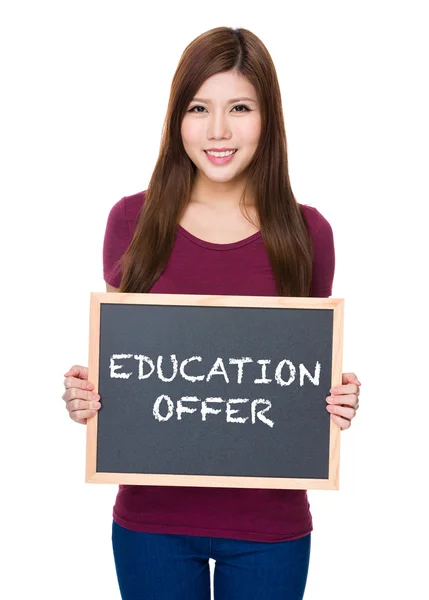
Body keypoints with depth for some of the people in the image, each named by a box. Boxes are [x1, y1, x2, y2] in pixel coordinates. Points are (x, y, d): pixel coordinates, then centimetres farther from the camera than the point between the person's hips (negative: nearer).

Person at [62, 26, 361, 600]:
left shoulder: (306, 232, -3)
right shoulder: (131, 220, -3)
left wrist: (340, 401, -14)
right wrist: (82, 394, -13)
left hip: (269, 523, 0)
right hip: (152, 516, 0)